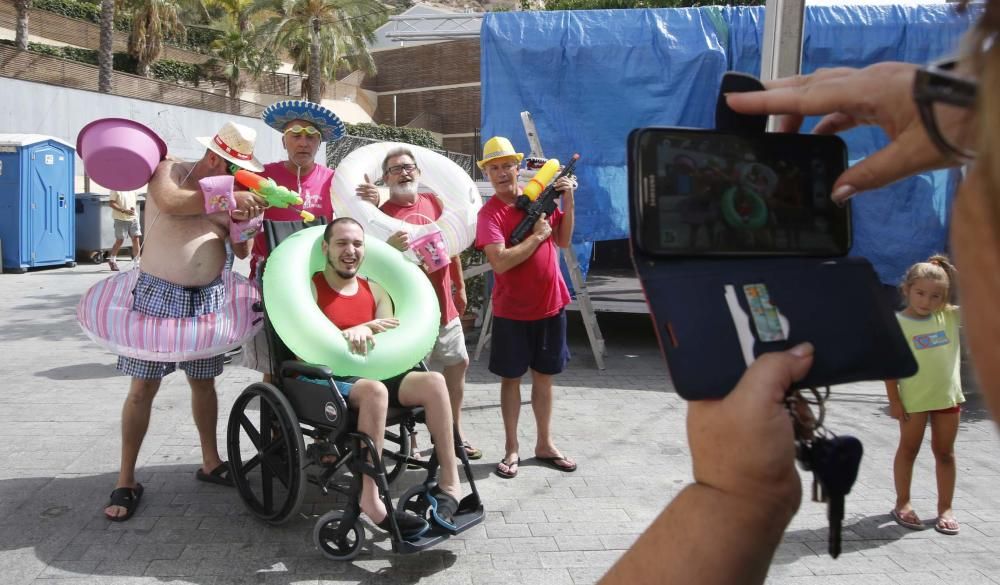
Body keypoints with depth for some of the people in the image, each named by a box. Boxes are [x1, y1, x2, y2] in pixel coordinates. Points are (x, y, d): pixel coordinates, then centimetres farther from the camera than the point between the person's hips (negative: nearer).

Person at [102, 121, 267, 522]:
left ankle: (210, 462, 27)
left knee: (203, 382, 13)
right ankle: (126, 480, 7)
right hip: (159, 293, -4)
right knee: (143, 386, -1)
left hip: (208, 297, 4)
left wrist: (246, 222, -12)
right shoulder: (169, 170, -4)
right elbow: (168, 202, -27)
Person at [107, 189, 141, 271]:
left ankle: (136, 263, 5)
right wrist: (124, 211, -22)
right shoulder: (116, 189, -8)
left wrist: (134, 208, -2)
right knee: (120, 241, 3)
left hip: (133, 218, 5)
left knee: (136, 239, -2)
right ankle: (111, 260, 26)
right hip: (121, 219, -5)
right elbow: (111, 203, -13)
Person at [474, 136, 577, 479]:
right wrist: (538, 235, -19)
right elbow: (501, 261, -25)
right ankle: (511, 449, 18)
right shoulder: (490, 213, -12)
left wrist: (568, 201, -5)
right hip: (512, 310, -4)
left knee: (544, 375, 14)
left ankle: (544, 444, 27)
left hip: (550, 304, 4)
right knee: (511, 377, 6)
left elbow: (563, 240, 5)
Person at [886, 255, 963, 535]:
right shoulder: (897, 323, -11)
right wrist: (894, 400, -11)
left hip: (948, 396, 4)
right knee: (908, 449, 10)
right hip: (913, 398, -4)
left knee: (945, 452, 12)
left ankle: (945, 508, 24)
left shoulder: (950, 316, 0)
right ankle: (902, 504, 23)